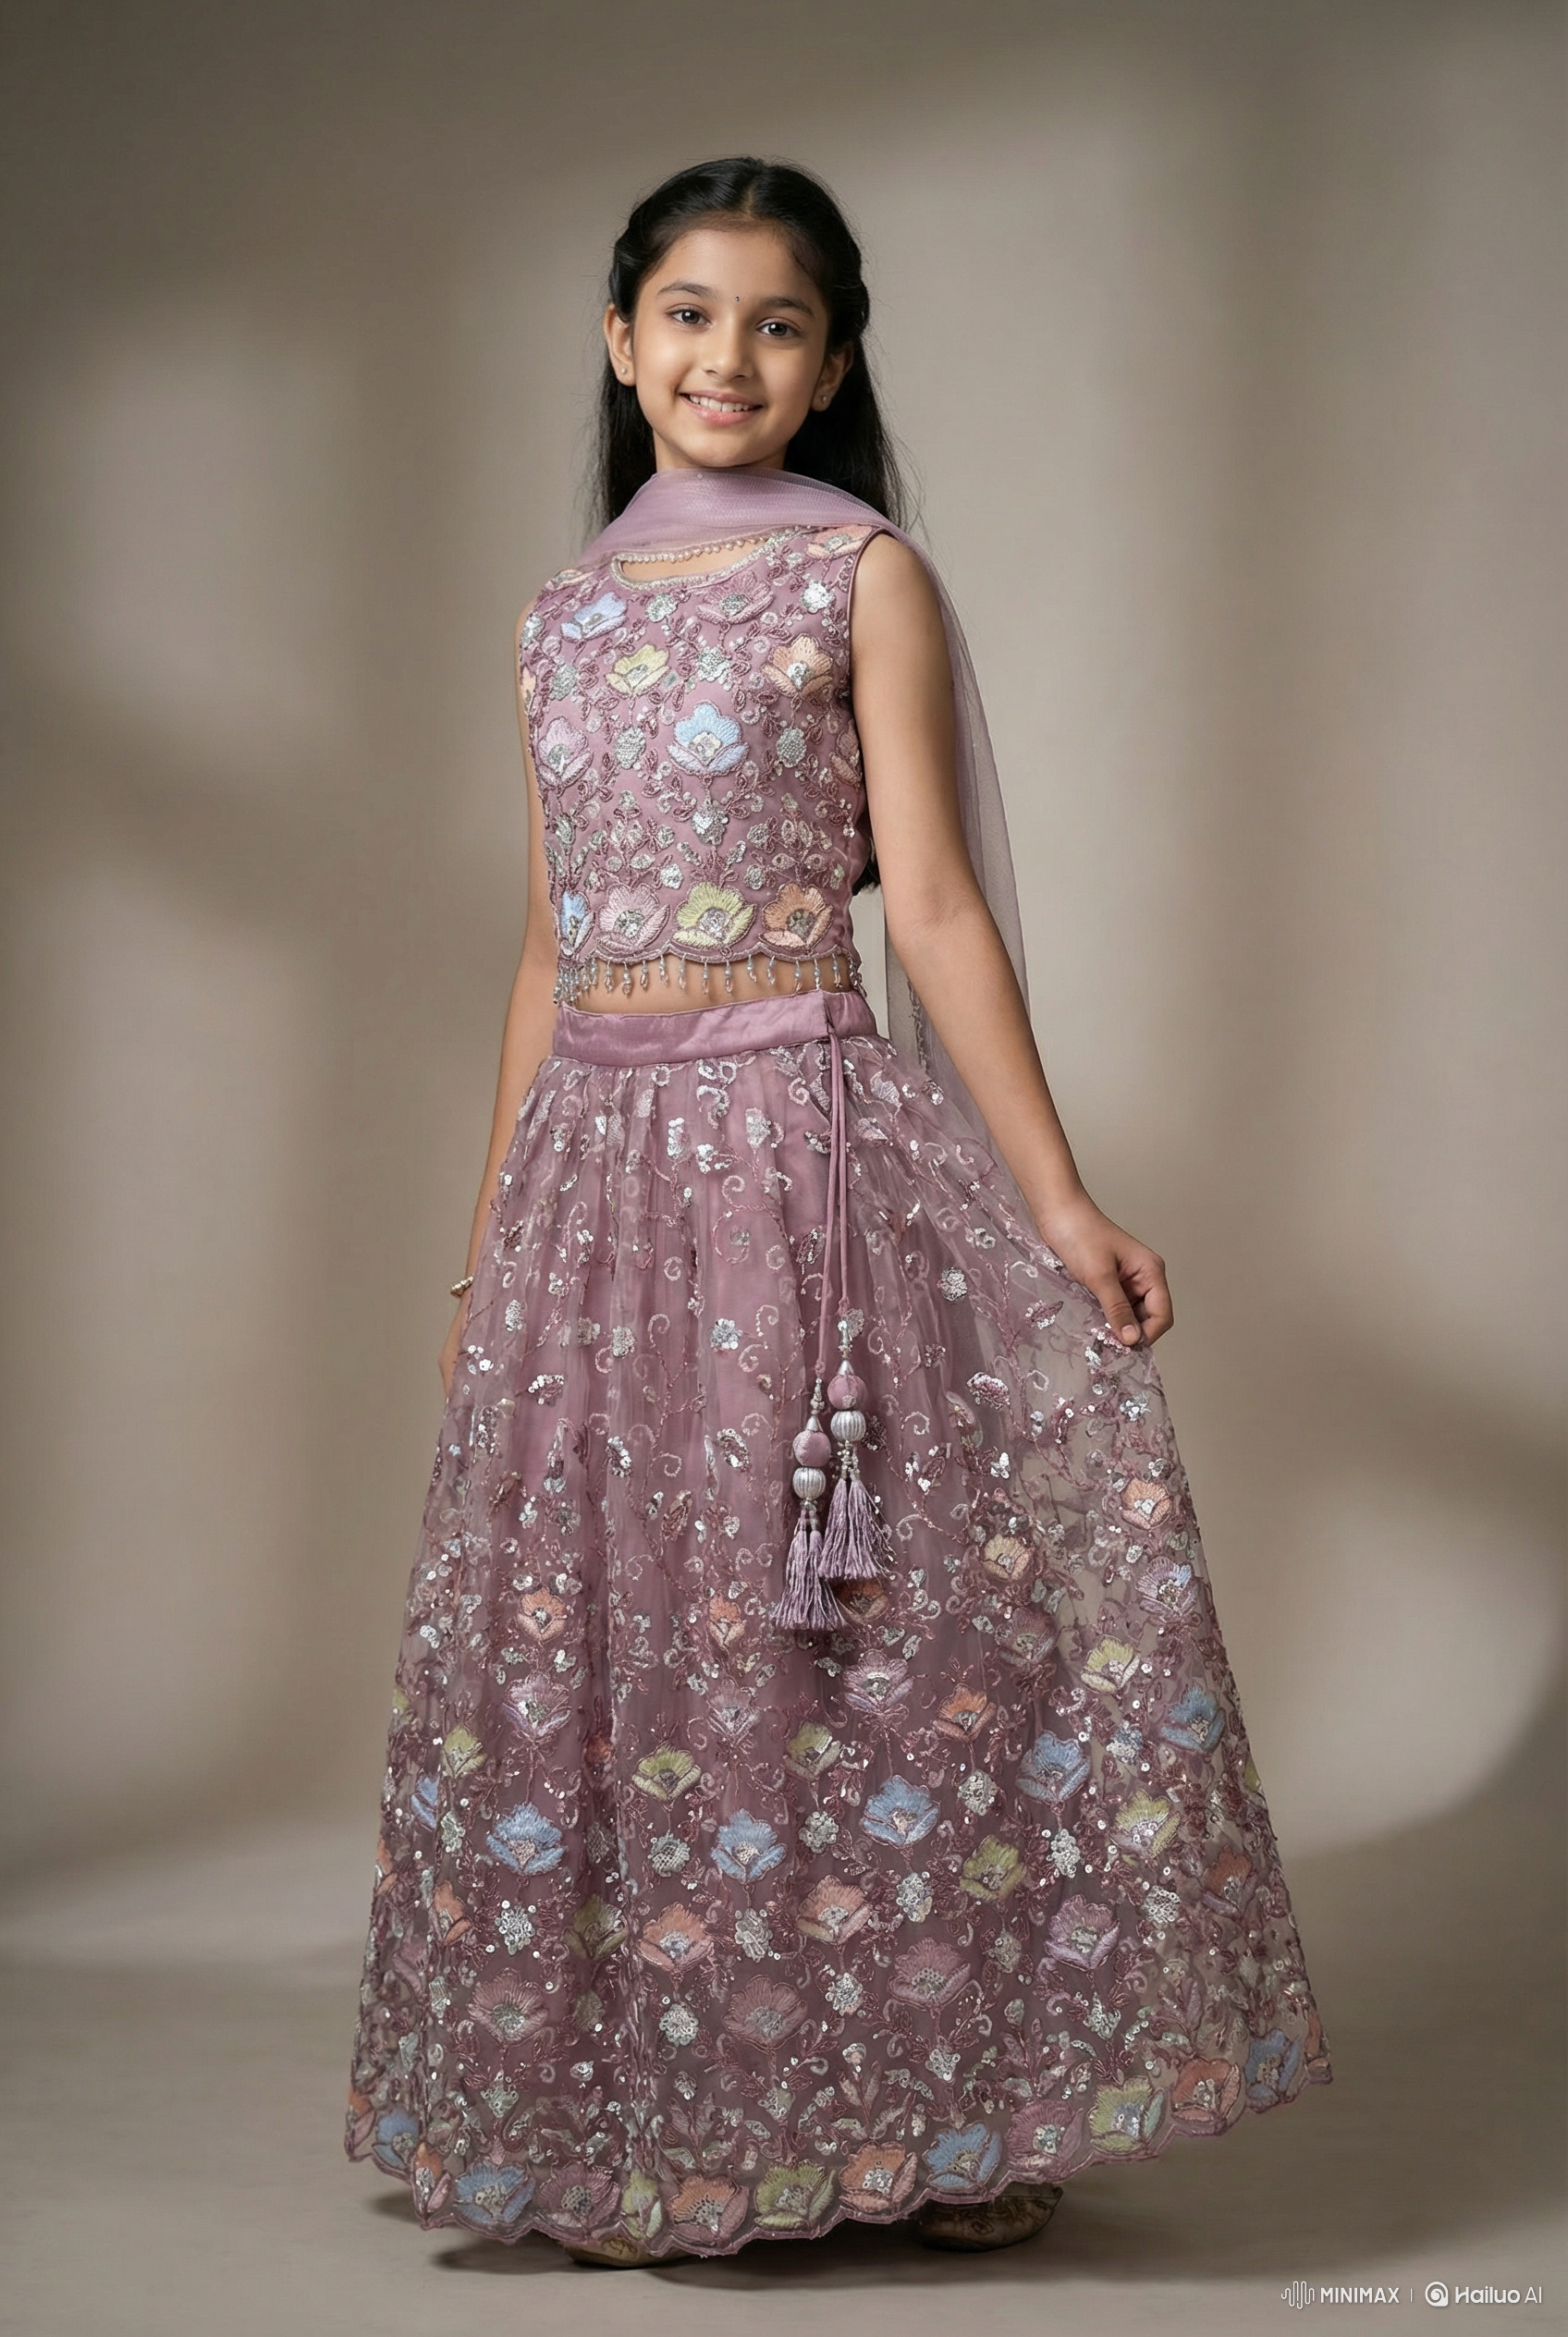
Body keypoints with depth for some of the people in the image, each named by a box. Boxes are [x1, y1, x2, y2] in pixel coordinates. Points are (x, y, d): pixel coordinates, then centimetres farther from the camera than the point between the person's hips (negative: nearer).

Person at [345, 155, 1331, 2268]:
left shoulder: (865, 574, 1)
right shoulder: (565, 616, 14)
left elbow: (936, 905, -4)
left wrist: (1061, 1203, -10)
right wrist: (490, 1249, 16)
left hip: (808, 1140, -5)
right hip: (598, 1157, 5)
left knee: (867, 1636, -3)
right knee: (605, 1639, 6)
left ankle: (948, 2109, 12)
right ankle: (658, 2129, 20)